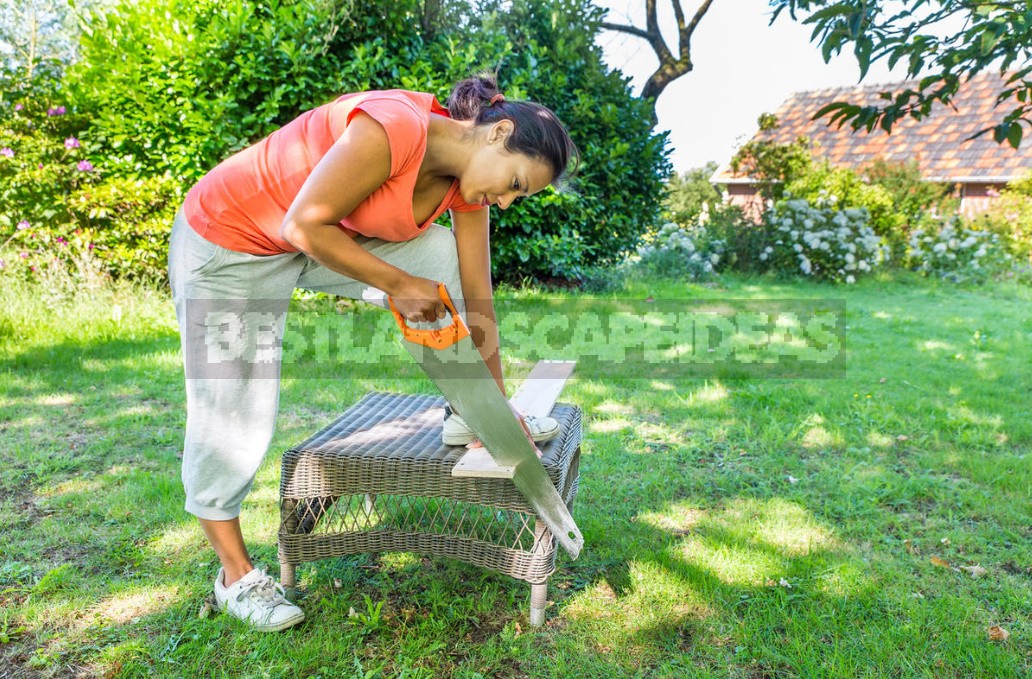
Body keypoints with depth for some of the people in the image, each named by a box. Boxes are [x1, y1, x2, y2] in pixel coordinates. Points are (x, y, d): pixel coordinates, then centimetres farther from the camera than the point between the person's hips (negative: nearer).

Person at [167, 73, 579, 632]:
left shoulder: (466, 184, -7)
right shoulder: (394, 128, -31)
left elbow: (476, 299, -4)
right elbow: (304, 224, -29)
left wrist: (499, 404, 0)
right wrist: (398, 285, -22)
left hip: (323, 238, 7)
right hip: (228, 246, -6)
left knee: (442, 252, -10)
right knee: (233, 415, -2)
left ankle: (470, 416, 2)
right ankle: (234, 574, 18)